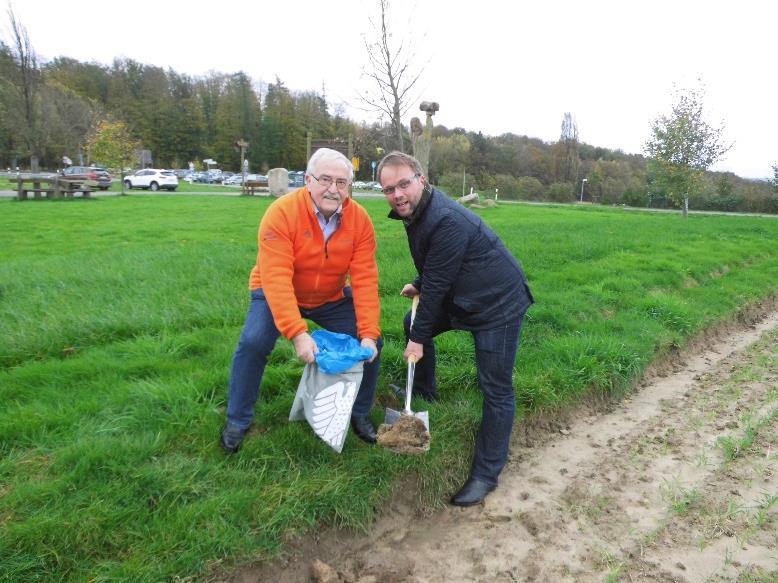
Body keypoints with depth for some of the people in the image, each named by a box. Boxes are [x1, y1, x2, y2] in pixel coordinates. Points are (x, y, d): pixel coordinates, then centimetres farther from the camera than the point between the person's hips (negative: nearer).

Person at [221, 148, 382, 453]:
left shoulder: (359, 219, -18)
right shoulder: (282, 213, -28)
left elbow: (365, 280, -20)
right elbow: (276, 279, -34)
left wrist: (369, 334, -27)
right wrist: (297, 333, -42)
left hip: (333, 298, 3)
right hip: (278, 294, -3)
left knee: (370, 343, -9)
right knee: (253, 343, -23)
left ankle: (359, 414, 15)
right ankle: (237, 421, 2)